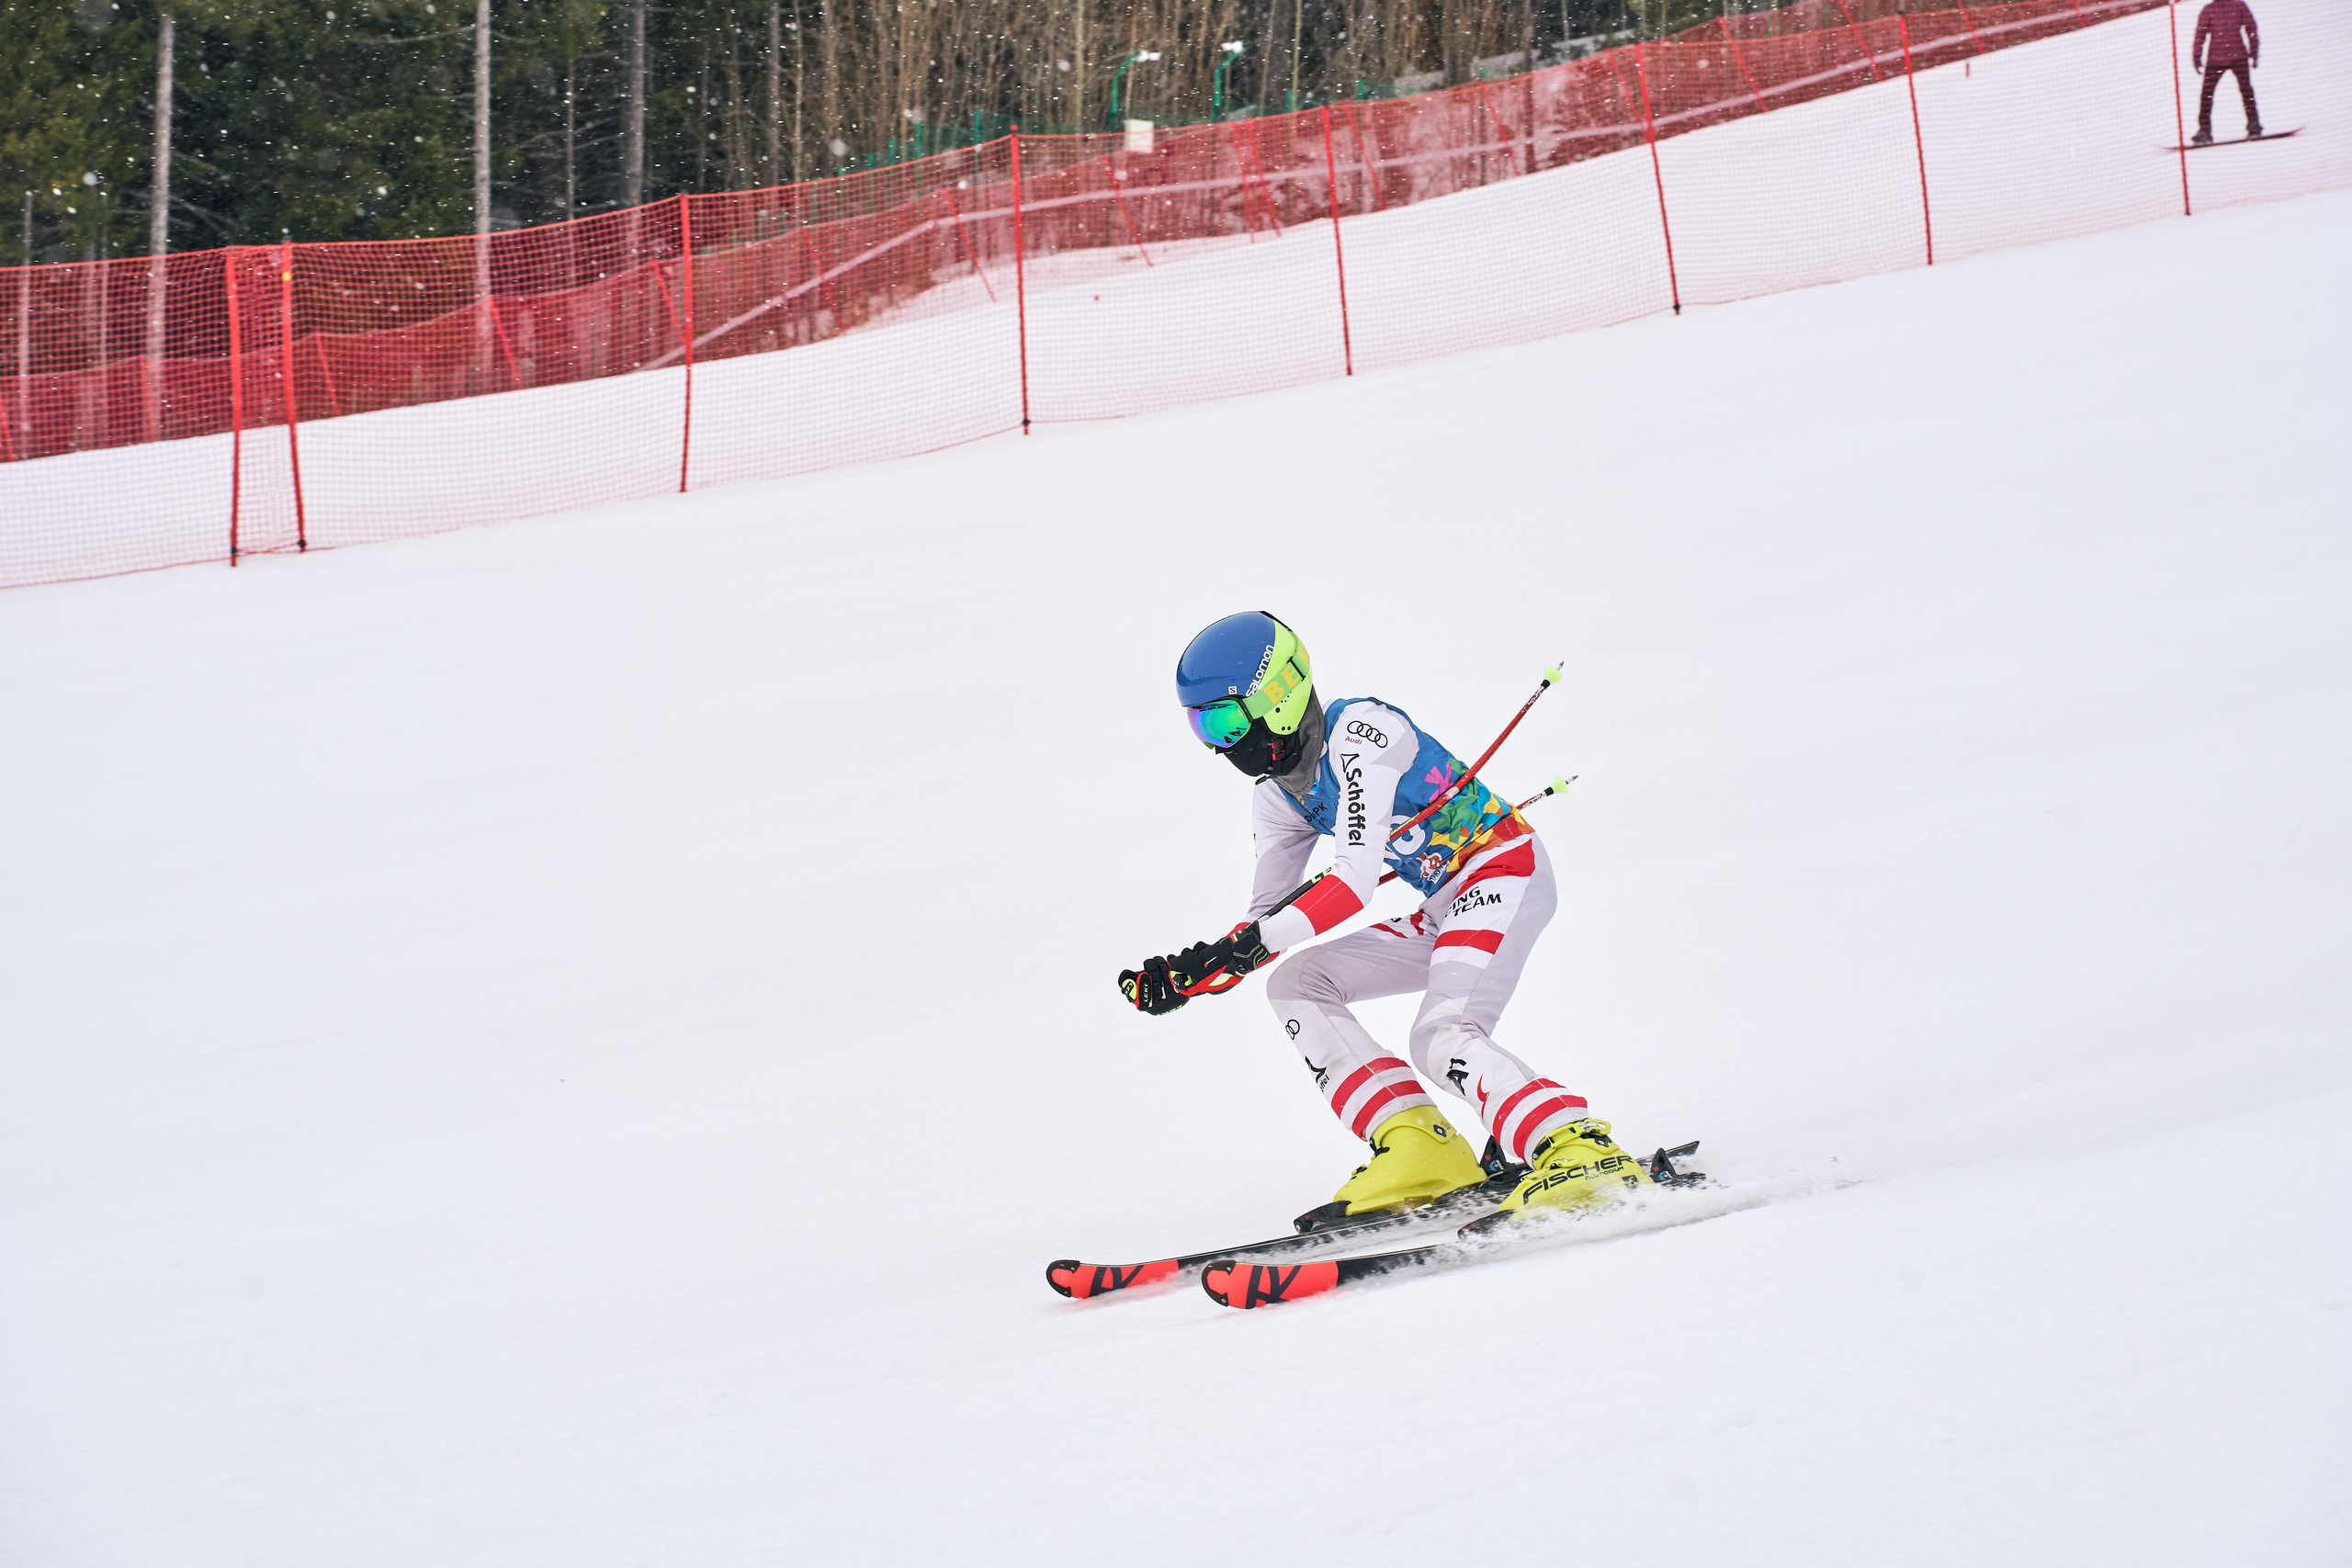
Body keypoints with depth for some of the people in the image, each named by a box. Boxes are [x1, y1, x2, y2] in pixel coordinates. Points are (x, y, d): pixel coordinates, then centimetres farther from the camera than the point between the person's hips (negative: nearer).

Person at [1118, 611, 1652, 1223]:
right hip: (1444, 913, 10)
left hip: (1503, 870, -10)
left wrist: (1249, 943, -35)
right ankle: (1419, 1149, -12)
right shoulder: (1280, 798, 9)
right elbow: (1264, 919, 13)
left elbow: (1356, 882, -28)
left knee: (1442, 1040, -29)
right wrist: (1184, 976, -6)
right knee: (1296, 984, -3)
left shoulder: (1360, 731, -19)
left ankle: (1583, 1154, -33)